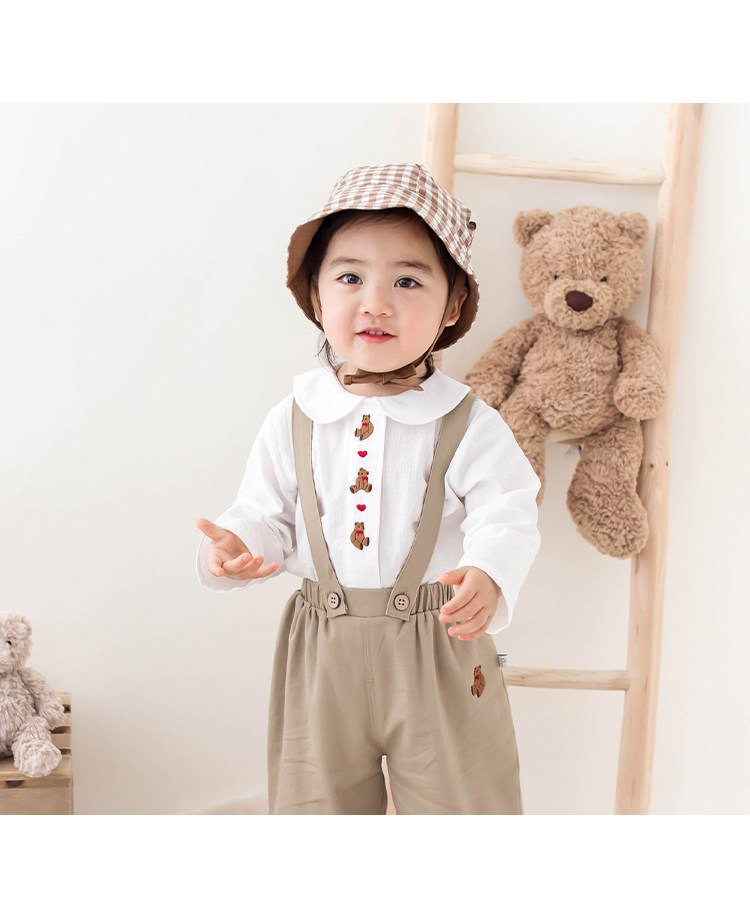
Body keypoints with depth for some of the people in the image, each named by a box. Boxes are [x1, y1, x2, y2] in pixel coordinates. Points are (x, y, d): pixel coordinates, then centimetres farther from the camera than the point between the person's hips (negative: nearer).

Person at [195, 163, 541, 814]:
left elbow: (506, 518, -15)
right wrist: (234, 547, -19)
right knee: (316, 802, 19)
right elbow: (266, 514, 3)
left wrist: (488, 577, -36)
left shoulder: (469, 424, -10)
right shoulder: (293, 423, -3)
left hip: (439, 653, -2)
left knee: (459, 804, 13)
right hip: (323, 656, 2)